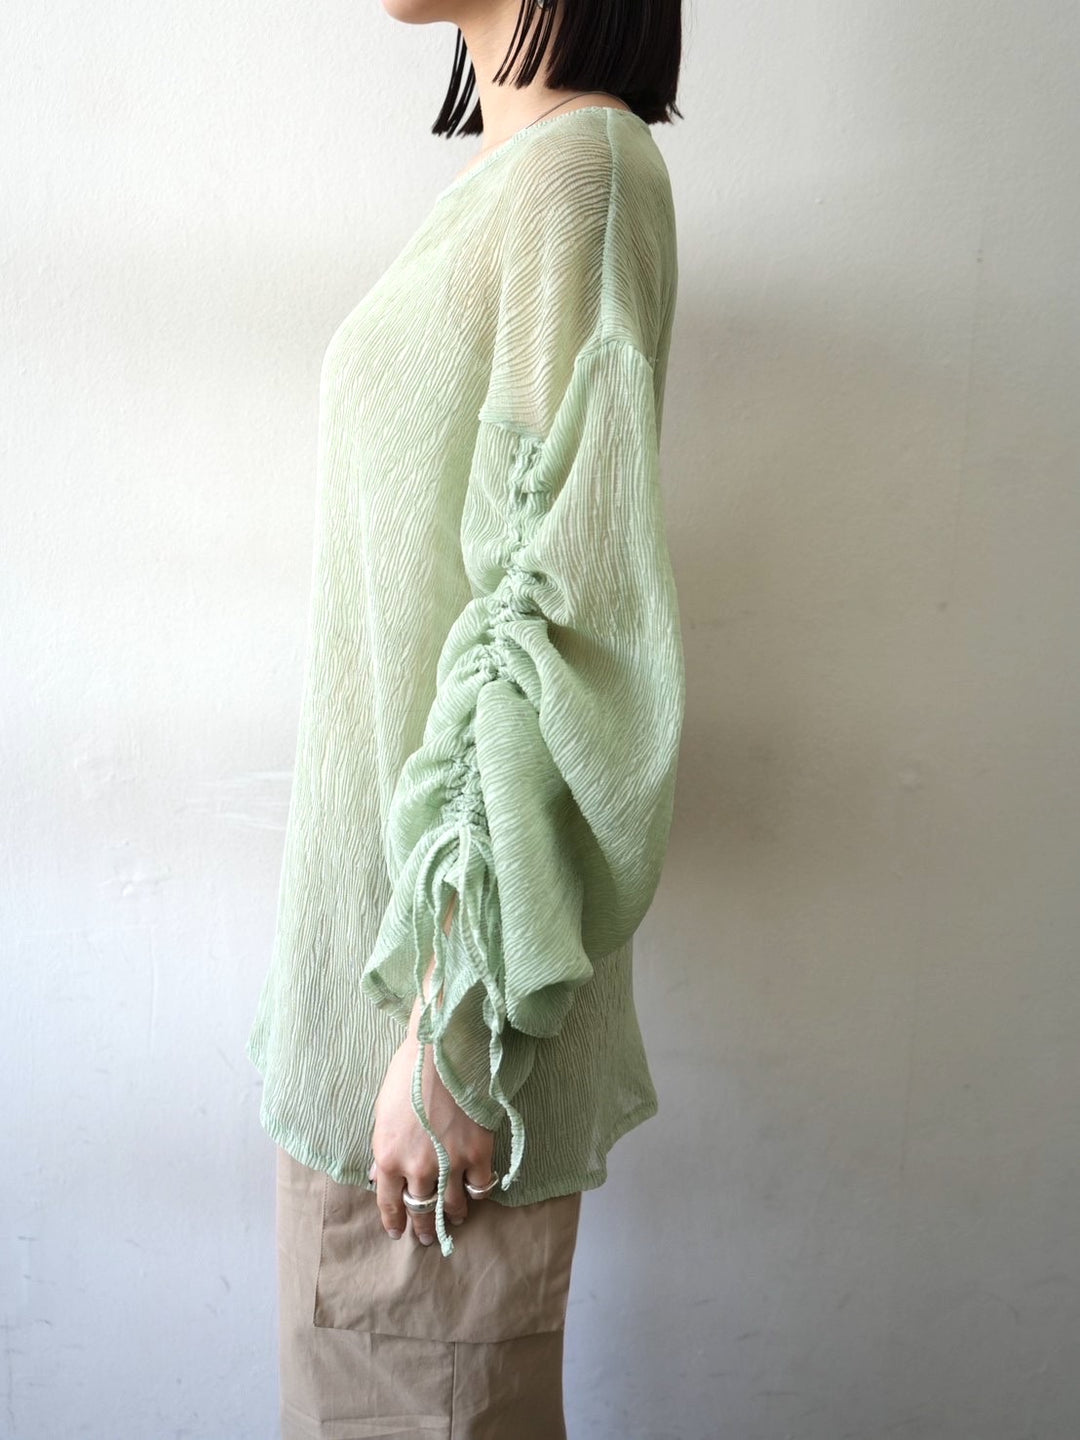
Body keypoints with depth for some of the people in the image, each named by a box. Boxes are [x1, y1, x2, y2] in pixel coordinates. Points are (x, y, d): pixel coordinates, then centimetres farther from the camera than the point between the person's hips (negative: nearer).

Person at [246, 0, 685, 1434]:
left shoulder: (582, 161, -12)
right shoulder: (501, 176, 15)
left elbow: (565, 612, -20)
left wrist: (457, 1023, -20)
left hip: (452, 918, -9)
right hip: (383, 887, 9)